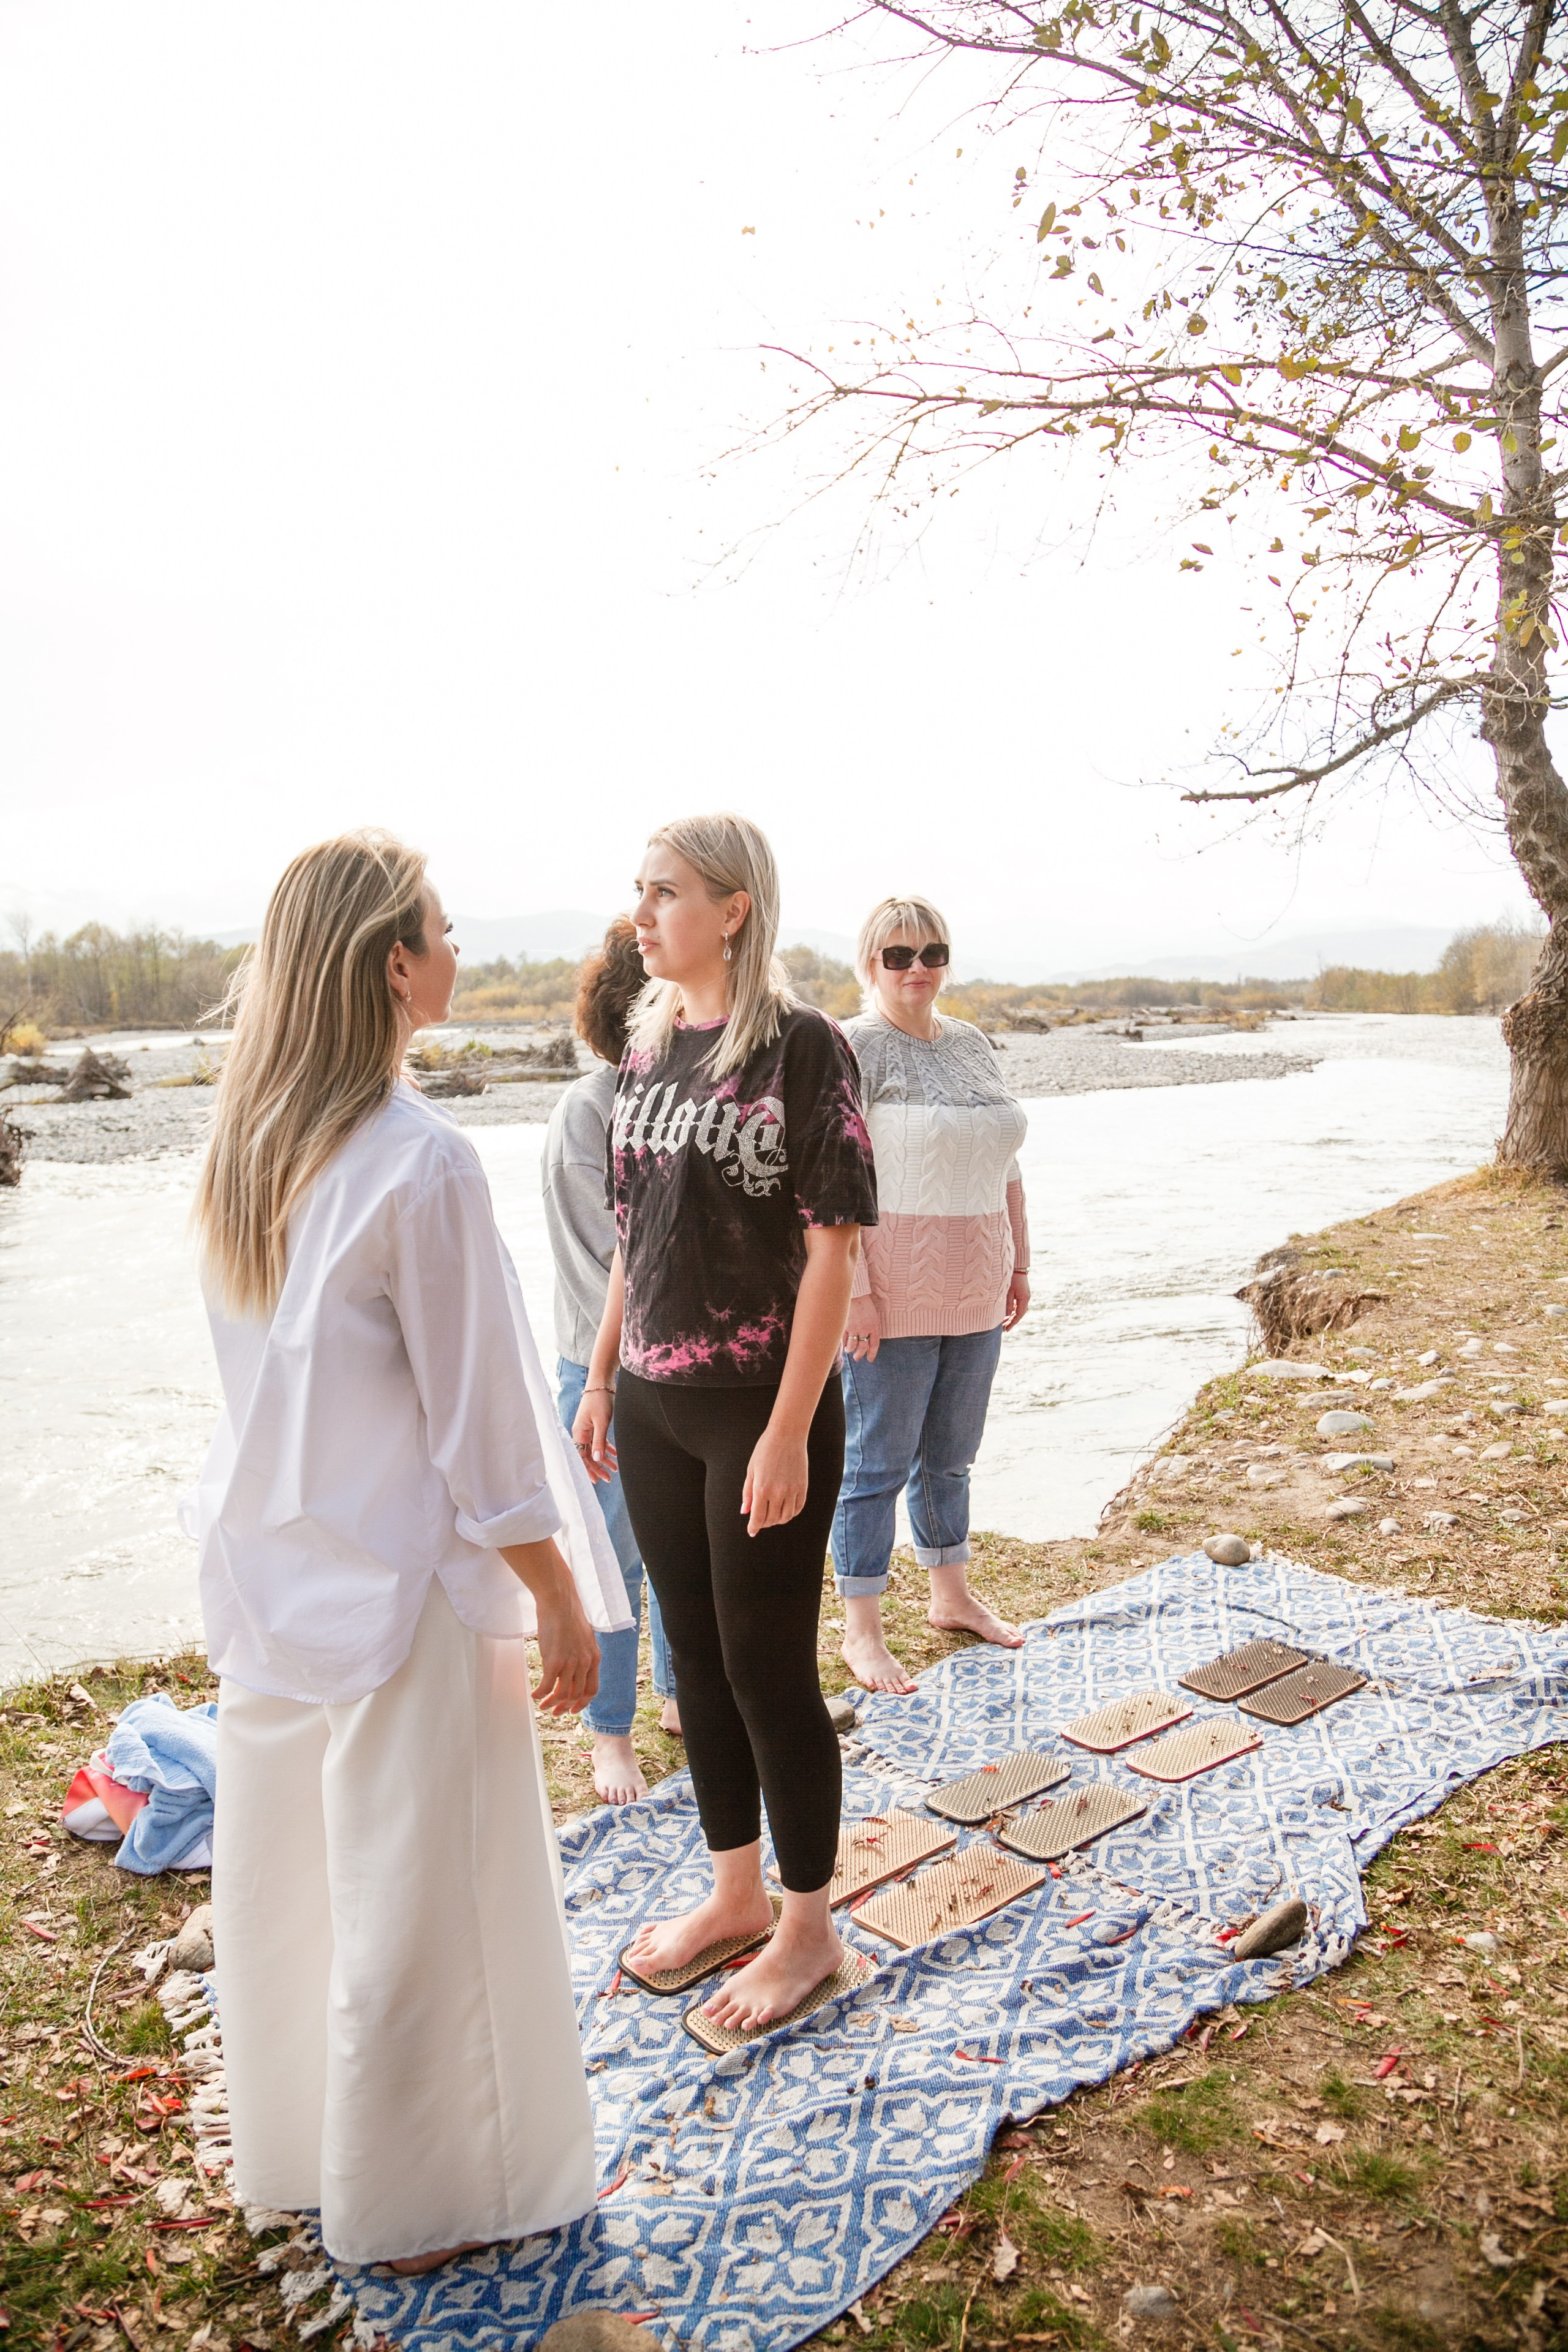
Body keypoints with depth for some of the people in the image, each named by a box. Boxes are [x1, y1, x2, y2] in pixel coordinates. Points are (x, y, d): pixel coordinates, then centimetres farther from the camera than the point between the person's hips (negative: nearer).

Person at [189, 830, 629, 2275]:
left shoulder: (242, 1147, 0)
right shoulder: (420, 1163, -23)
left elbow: (263, 1374, 8)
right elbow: (477, 1423, -19)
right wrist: (561, 1605, -9)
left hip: (268, 1575, 8)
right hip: (398, 1588, -8)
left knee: (288, 1876, 23)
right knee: (419, 1903, 12)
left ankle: (293, 2156, 45)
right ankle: (420, 2200, 32)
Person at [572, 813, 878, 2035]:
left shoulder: (801, 1045, -12)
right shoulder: (649, 1048, 7)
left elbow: (833, 1245, -15)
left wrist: (789, 1432, -18)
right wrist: (603, 1379, 14)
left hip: (763, 1406, -6)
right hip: (656, 1404, 6)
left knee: (768, 1668, 5)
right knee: (697, 1656, 17)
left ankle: (809, 1929, 28)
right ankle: (737, 1892, 38)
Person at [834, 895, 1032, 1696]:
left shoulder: (973, 1045, 12)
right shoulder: (852, 1049, -10)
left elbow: (1003, 1167, 18)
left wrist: (1018, 1263, 16)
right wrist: (853, 1292, -20)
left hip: (973, 1294, 7)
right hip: (892, 1298, -7)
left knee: (950, 1456, 19)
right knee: (877, 1463, 3)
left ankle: (951, 1595, 35)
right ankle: (860, 1630, 15)